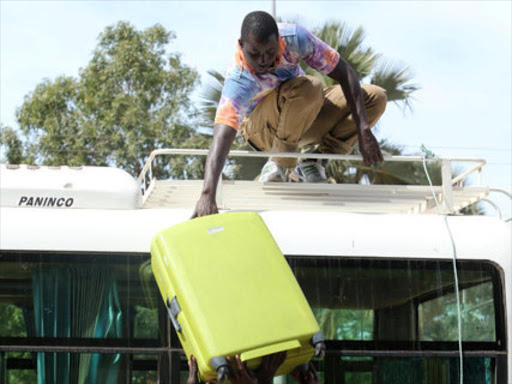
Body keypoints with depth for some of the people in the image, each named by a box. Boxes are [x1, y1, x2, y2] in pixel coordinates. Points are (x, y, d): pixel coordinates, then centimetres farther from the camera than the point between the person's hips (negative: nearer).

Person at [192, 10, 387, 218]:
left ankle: (312, 163, -10)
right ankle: (277, 165, -17)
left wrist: (363, 130, -24)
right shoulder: (238, 80, -36)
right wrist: (207, 194, -62)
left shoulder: (294, 37, -27)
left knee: (375, 97, -13)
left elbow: (344, 73, -18)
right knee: (309, 87, -36)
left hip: (304, 118, 5)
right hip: (260, 128, -5)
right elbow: (222, 136, -48)